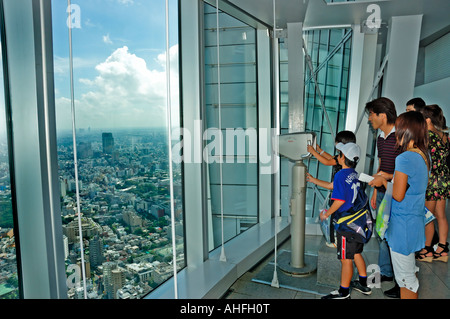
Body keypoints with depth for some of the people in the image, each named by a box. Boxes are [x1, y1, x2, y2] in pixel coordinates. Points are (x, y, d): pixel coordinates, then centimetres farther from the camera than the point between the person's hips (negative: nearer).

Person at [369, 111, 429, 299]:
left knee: (405, 276, 5)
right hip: (415, 221, 9)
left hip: (402, 224, -9)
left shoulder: (404, 158, -22)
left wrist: (383, 181, -6)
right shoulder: (423, 156, 5)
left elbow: (398, 195, -21)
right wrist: (387, 178, 13)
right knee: (410, 271, 24)